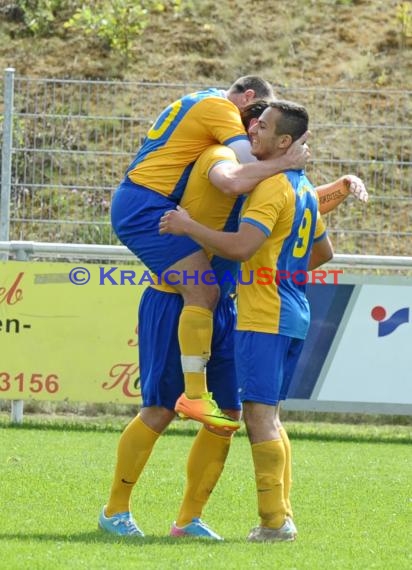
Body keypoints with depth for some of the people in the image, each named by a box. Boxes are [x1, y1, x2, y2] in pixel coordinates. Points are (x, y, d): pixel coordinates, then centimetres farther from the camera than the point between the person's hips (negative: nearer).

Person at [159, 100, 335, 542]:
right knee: (268, 417, 14)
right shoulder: (303, 188, 16)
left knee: (259, 415, -9)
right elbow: (323, 252, 28)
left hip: (263, 318, -10)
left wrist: (189, 226, -17)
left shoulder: (273, 187, -15)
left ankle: (275, 521, -11)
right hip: (292, 315, 10)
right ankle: (281, 515, 12)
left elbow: (241, 246, -26)